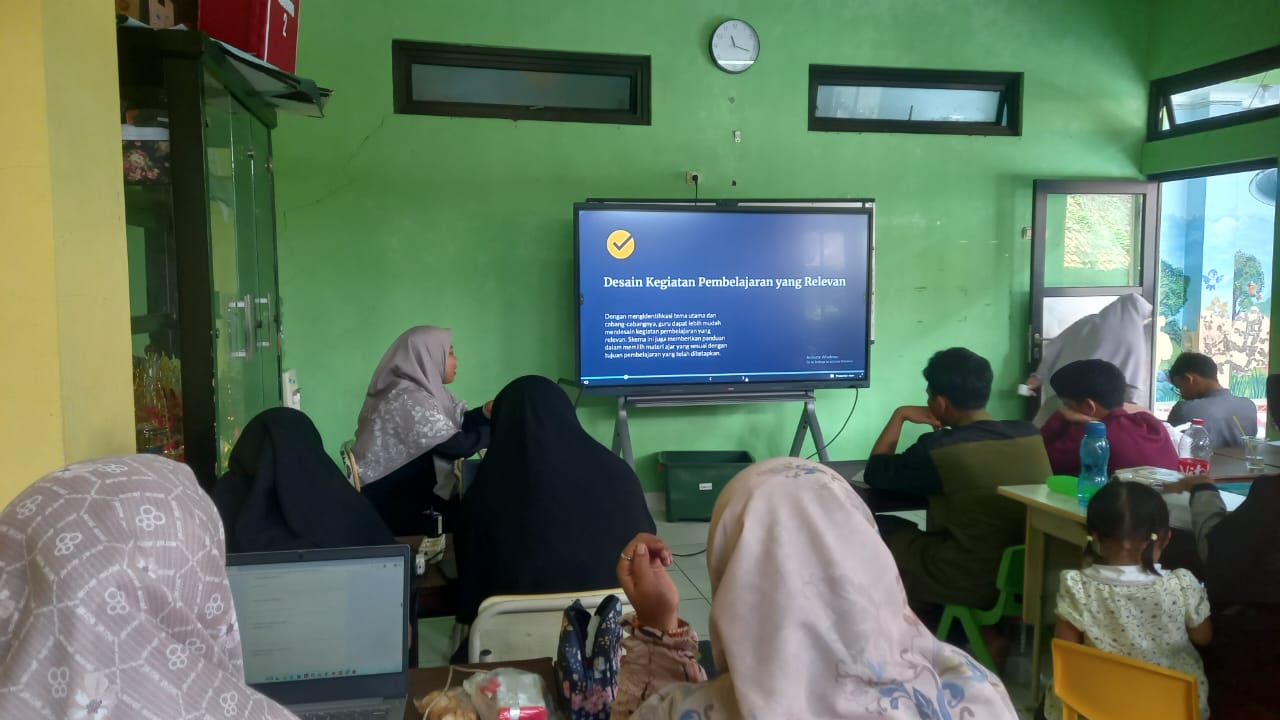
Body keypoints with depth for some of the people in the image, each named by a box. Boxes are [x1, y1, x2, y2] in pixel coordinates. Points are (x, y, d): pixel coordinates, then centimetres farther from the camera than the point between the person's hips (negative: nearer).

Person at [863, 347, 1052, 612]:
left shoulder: (939, 448, -20)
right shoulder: (1031, 434, -3)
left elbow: (874, 473, -4)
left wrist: (899, 415, 3)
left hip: (968, 583, -6)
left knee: (881, 530, 15)